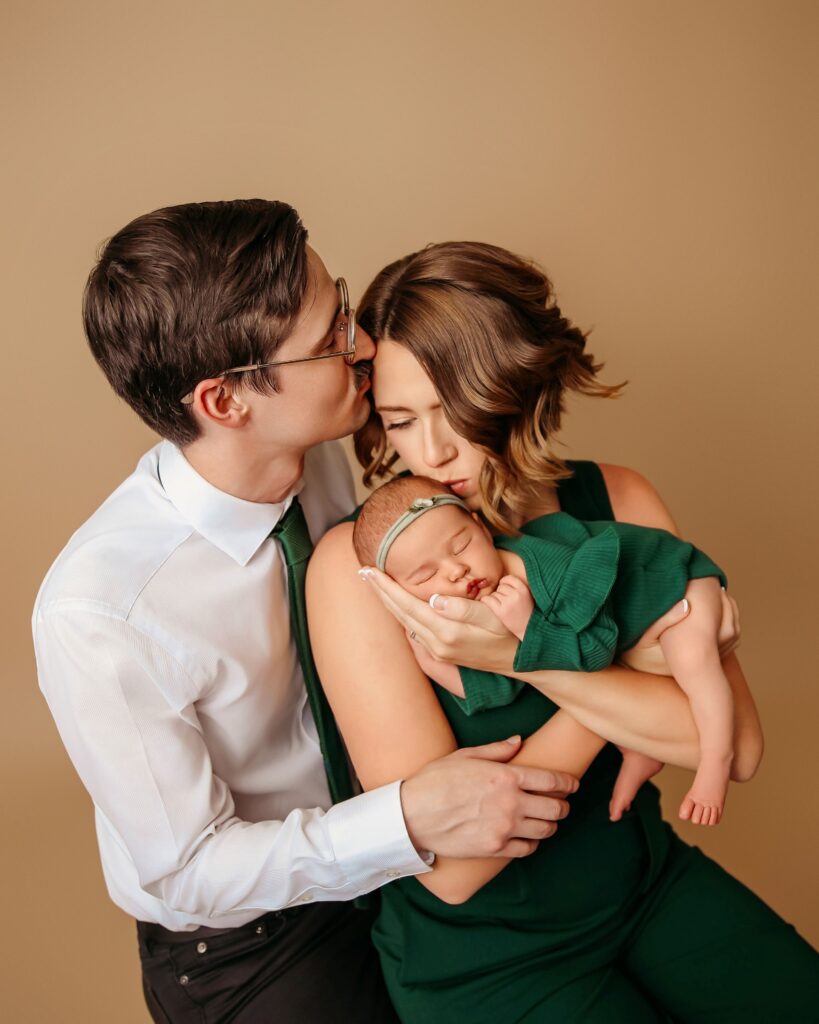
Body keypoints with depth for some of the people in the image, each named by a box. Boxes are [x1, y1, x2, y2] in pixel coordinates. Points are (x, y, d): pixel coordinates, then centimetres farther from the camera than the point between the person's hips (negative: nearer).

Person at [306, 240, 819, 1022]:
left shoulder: (615, 502, -9)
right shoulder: (358, 564, -22)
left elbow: (737, 745, -16)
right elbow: (451, 865, -24)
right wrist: (623, 659, -21)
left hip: (648, 881, 4)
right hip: (480, 951, -3)